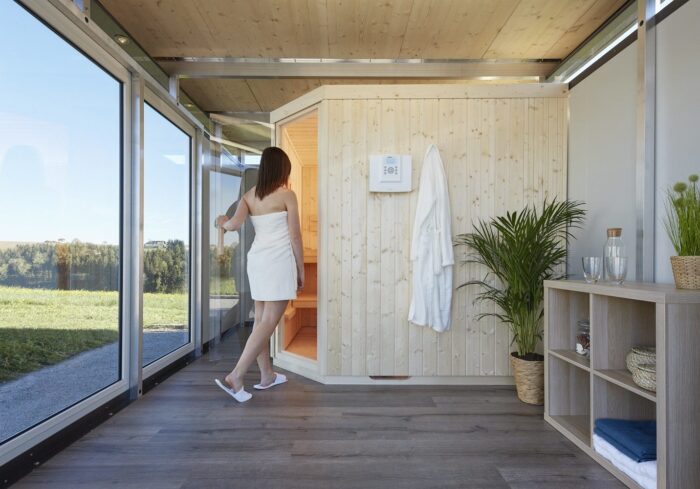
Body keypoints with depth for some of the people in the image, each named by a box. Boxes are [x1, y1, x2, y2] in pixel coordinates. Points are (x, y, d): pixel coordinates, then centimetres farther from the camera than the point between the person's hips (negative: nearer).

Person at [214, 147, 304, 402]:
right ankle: (236, 376, -8)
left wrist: (222, 222, 18)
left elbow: (235, 224, -6)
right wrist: (301, 269, 1)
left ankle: (267, 375, 23)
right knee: (269, 321, -4)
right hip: (279, 261, -6)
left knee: (261, 318, 12)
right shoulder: (287, 194, -3)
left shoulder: (249, 195, 9)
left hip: (257, 259, 7)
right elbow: (295, 236, -6)